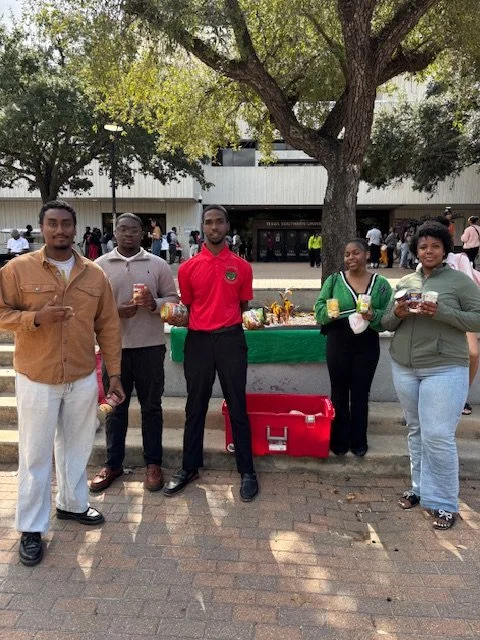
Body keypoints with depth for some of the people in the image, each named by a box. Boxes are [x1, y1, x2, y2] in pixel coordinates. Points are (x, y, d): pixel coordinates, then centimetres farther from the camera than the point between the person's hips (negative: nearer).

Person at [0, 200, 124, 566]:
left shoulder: (95, 274, 2)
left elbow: (108, 327, 5)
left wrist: (115, 373, 4)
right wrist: (36, 317, -23)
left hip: (83, 379, 3)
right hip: (36, 380, -3)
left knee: (77, 446, 17)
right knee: (35, 454, 6)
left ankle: (73, 503, 39)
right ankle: (31, 528, 20)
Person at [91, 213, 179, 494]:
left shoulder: (158, 264, 3)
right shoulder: (99, 266, 4)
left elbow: (174, 298, 4)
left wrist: (154, 304, -17)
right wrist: (115, 311, -15)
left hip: (150, 346, 0)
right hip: (114, 347, 1)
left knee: (151, 407, 9)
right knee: (115, 408, 11)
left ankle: (154, 463, 22)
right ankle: (113, 463, 26)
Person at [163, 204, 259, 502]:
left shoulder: (242, 266, 3)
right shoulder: (188, 267, 3)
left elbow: (243, 306, 11)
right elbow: (186, 307, 11)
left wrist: (251, 320, -2)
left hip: (231, 339, -1)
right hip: (198, 340, 1)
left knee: (237, 406, 6)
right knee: (195, 407, 11)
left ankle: (247, 471, 17)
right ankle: (190, 467, 26)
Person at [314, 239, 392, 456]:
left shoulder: (381, 284, 0)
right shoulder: (334, 280, 0)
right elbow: (319, 308, -3)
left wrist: (374, 316, -24)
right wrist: (328, 313, -25)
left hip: (367, 345, 0)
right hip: (338, 343, 0)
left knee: (360, 394, 11)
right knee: (339, 393, 9)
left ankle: (358, 441, 26)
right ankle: (339, 441, 23)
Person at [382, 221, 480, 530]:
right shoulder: (405, 282, 10)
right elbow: (387, 324, 12)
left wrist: (441, 312, -21)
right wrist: (397, 313, -10)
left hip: (444, 369, -5)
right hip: (404, 367, 5)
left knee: (437, 436, -7)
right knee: (416, 431, 15)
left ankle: (444, 503, 9)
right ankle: (420, 488, 30)